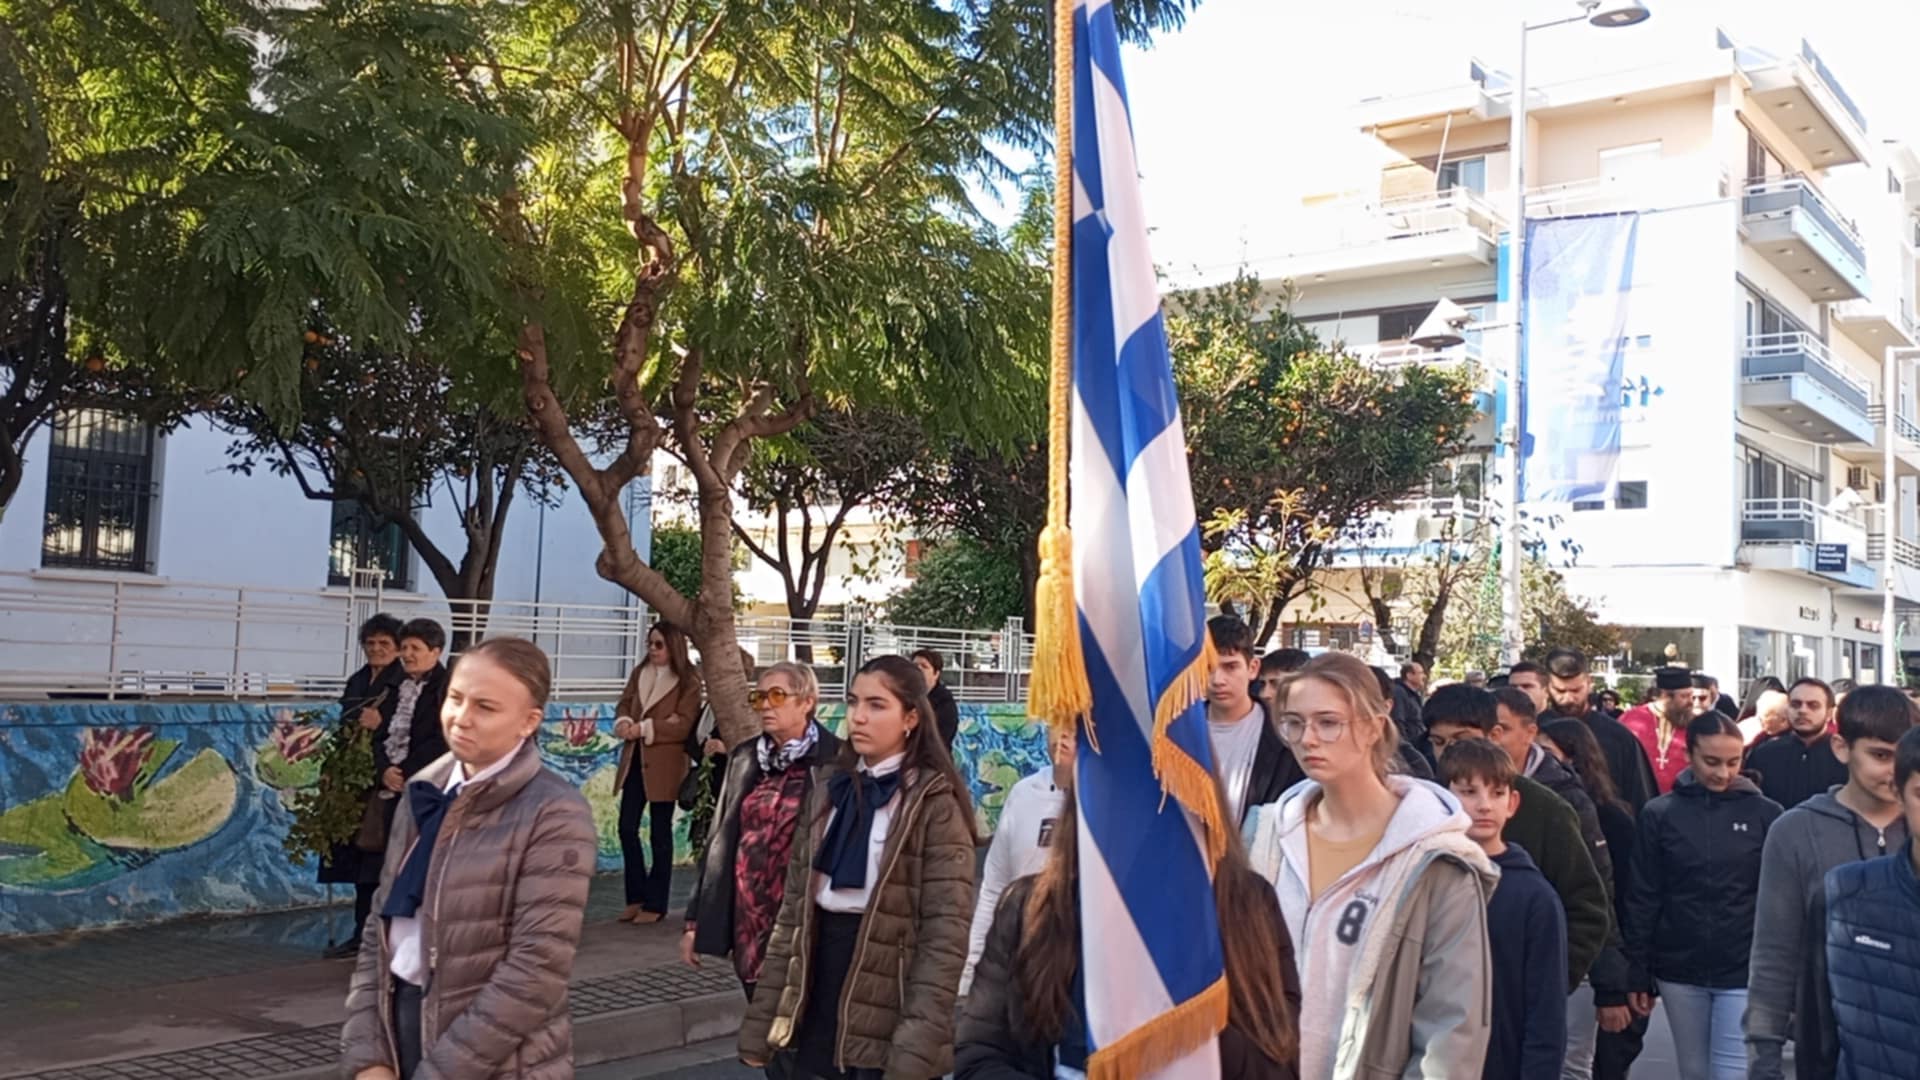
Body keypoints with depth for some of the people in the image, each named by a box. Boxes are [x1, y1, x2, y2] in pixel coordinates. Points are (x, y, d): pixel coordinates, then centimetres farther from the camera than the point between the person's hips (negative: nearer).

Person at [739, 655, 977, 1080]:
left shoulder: (934, 801, -9)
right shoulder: (827, 792, 9)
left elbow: (945, 934, -13)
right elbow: (792, 910, 9)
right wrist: (762, 1022, 4)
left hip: (883, 1034, -5)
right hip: (812, 1018, 5)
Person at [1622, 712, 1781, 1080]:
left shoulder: (1765, 814, -2)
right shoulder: (1660, 813, -1)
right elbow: (1643, 899, 2)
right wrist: (1639, 975, 0)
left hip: (1744, 972, -1)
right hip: (1679, 972, 2)